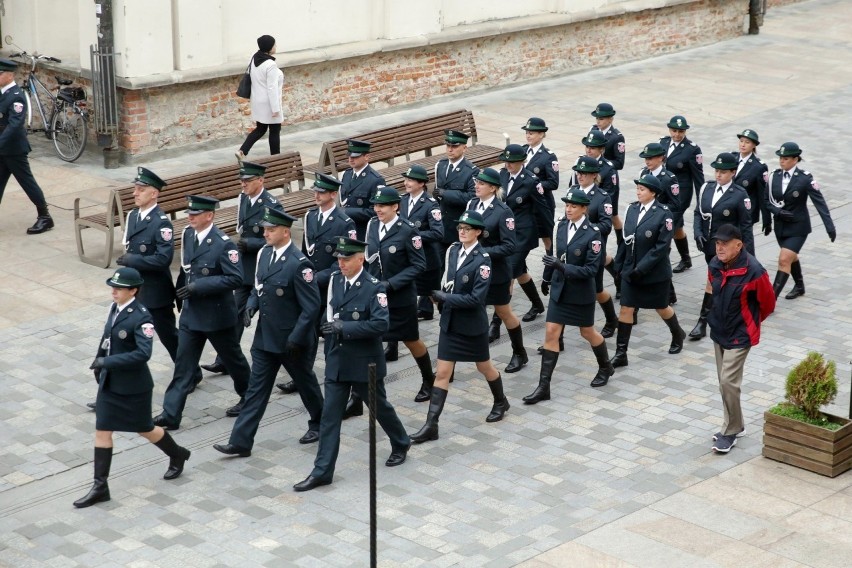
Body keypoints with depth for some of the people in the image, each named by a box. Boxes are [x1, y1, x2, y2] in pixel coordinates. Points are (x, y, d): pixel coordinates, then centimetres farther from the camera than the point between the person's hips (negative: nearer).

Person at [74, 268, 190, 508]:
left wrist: (107, 361, -31)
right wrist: (100, 364, 14)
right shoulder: (115, 308, 1)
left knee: (145, 429, 12)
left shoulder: (141, 317, -22)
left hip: (133, 387, -7)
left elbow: (144, 353, -30)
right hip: (109, 383, 7)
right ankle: (100, 487, 11)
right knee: (102, 431, 5)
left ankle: (177, 455, 40)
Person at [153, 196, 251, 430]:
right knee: (183, 364, 3)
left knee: (232, 358, 13)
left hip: (217, 314, -6)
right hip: (191, 312, 6)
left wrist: (200, 286, -25)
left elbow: (236, 279, -23)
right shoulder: (188, 235, 3)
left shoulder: (223, 244, -19)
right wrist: (181, 291, 8)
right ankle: (170, 415, 2)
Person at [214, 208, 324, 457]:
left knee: (305, 382, 15)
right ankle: (241, 441, 6)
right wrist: (251, 305, -4)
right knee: (256, 389, 6)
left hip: (292, 340, -6)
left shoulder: (299, 264, -22)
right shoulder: (264, 253, 1)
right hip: (265, 336, 7)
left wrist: (295, 338, -21)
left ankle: (319, 424, 38)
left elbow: (311, 307, -20)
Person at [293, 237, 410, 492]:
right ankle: (322, 471, 3)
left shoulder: (374, 288, -15)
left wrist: (344, 327, -28)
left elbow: (381, 324, -25)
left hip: (365, 363, -5)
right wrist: (329, 325, 0)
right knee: (330, 415, 1)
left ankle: (401, 444, 42)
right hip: (337, 362, 5)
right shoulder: (335, 280, 3)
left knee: (379, 407, 15)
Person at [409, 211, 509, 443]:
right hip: (450, 322, 5)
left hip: (473, 324, -5)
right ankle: (431, 425, 1)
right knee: (442, 373, 1)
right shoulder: (453, 251, 1)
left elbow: (476, 298, -22)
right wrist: (441, 297, 1)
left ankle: (500, 402, 45)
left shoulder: (482, 259, -17)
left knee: (484, 366, 17)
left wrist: (446, 298, -22)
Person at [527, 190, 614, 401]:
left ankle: (606, 367, 43)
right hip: (560, 289, 5)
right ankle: (543, 387, 2)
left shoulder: (593, 234, -19)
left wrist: (562, 267, -32)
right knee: (551, 333, 0)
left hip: (581, 293, -5)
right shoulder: (562, 225, -2)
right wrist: (547, 277, 22)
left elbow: (592, 269, -22)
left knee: (587, 332, 14)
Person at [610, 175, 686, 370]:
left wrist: (642, 268, -21)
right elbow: (626, 239, 9)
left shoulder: (663, 214, -15)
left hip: (655, 273, -4)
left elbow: (662, 246, -18)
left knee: (661, 308, 15)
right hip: (630, 271, 4)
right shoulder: (632, 209, 1)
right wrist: (619, 264, 6)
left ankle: (678, 335, 43)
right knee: (625, 309, 0)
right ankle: (621, 354, 3)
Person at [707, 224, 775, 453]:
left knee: (728, 381, -10)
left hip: (740, 335, -7)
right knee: (724, 381, 14)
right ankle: (734, 425, 30)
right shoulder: (714, 265, -5)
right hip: (719, 331, 7)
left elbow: (768, 302, -7)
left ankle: (730, 431, 4)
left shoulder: (753, 271, -23)